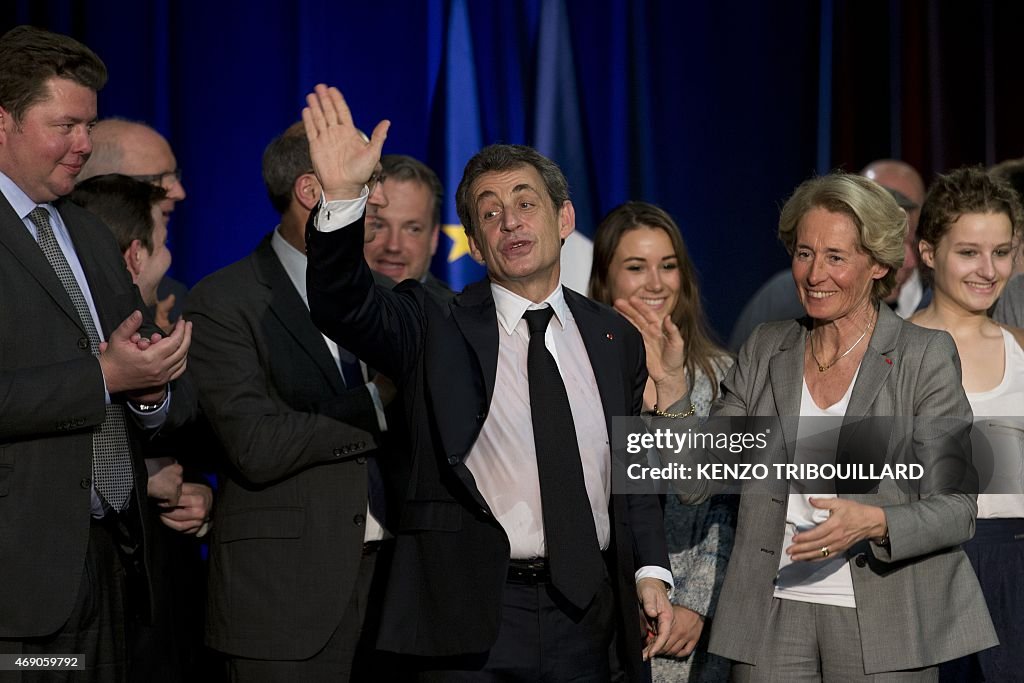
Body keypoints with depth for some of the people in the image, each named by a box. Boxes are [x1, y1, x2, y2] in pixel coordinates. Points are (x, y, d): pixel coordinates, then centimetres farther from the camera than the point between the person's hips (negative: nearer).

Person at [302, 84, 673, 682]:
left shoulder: (617, 341, 11)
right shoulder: (437, 329, 1)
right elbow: (346, 307, -17)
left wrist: (651, 571, 1)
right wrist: (343, 197, -31)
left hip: (587, 615, 3)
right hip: (474, 616, -3)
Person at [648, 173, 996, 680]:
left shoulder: (925, 355, -3)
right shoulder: (765, 350, 8)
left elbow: (956, 509, -6)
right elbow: (695, 481, 5)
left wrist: (874, 521, -23)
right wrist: (669, 385, -7)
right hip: (772, 615, 3)